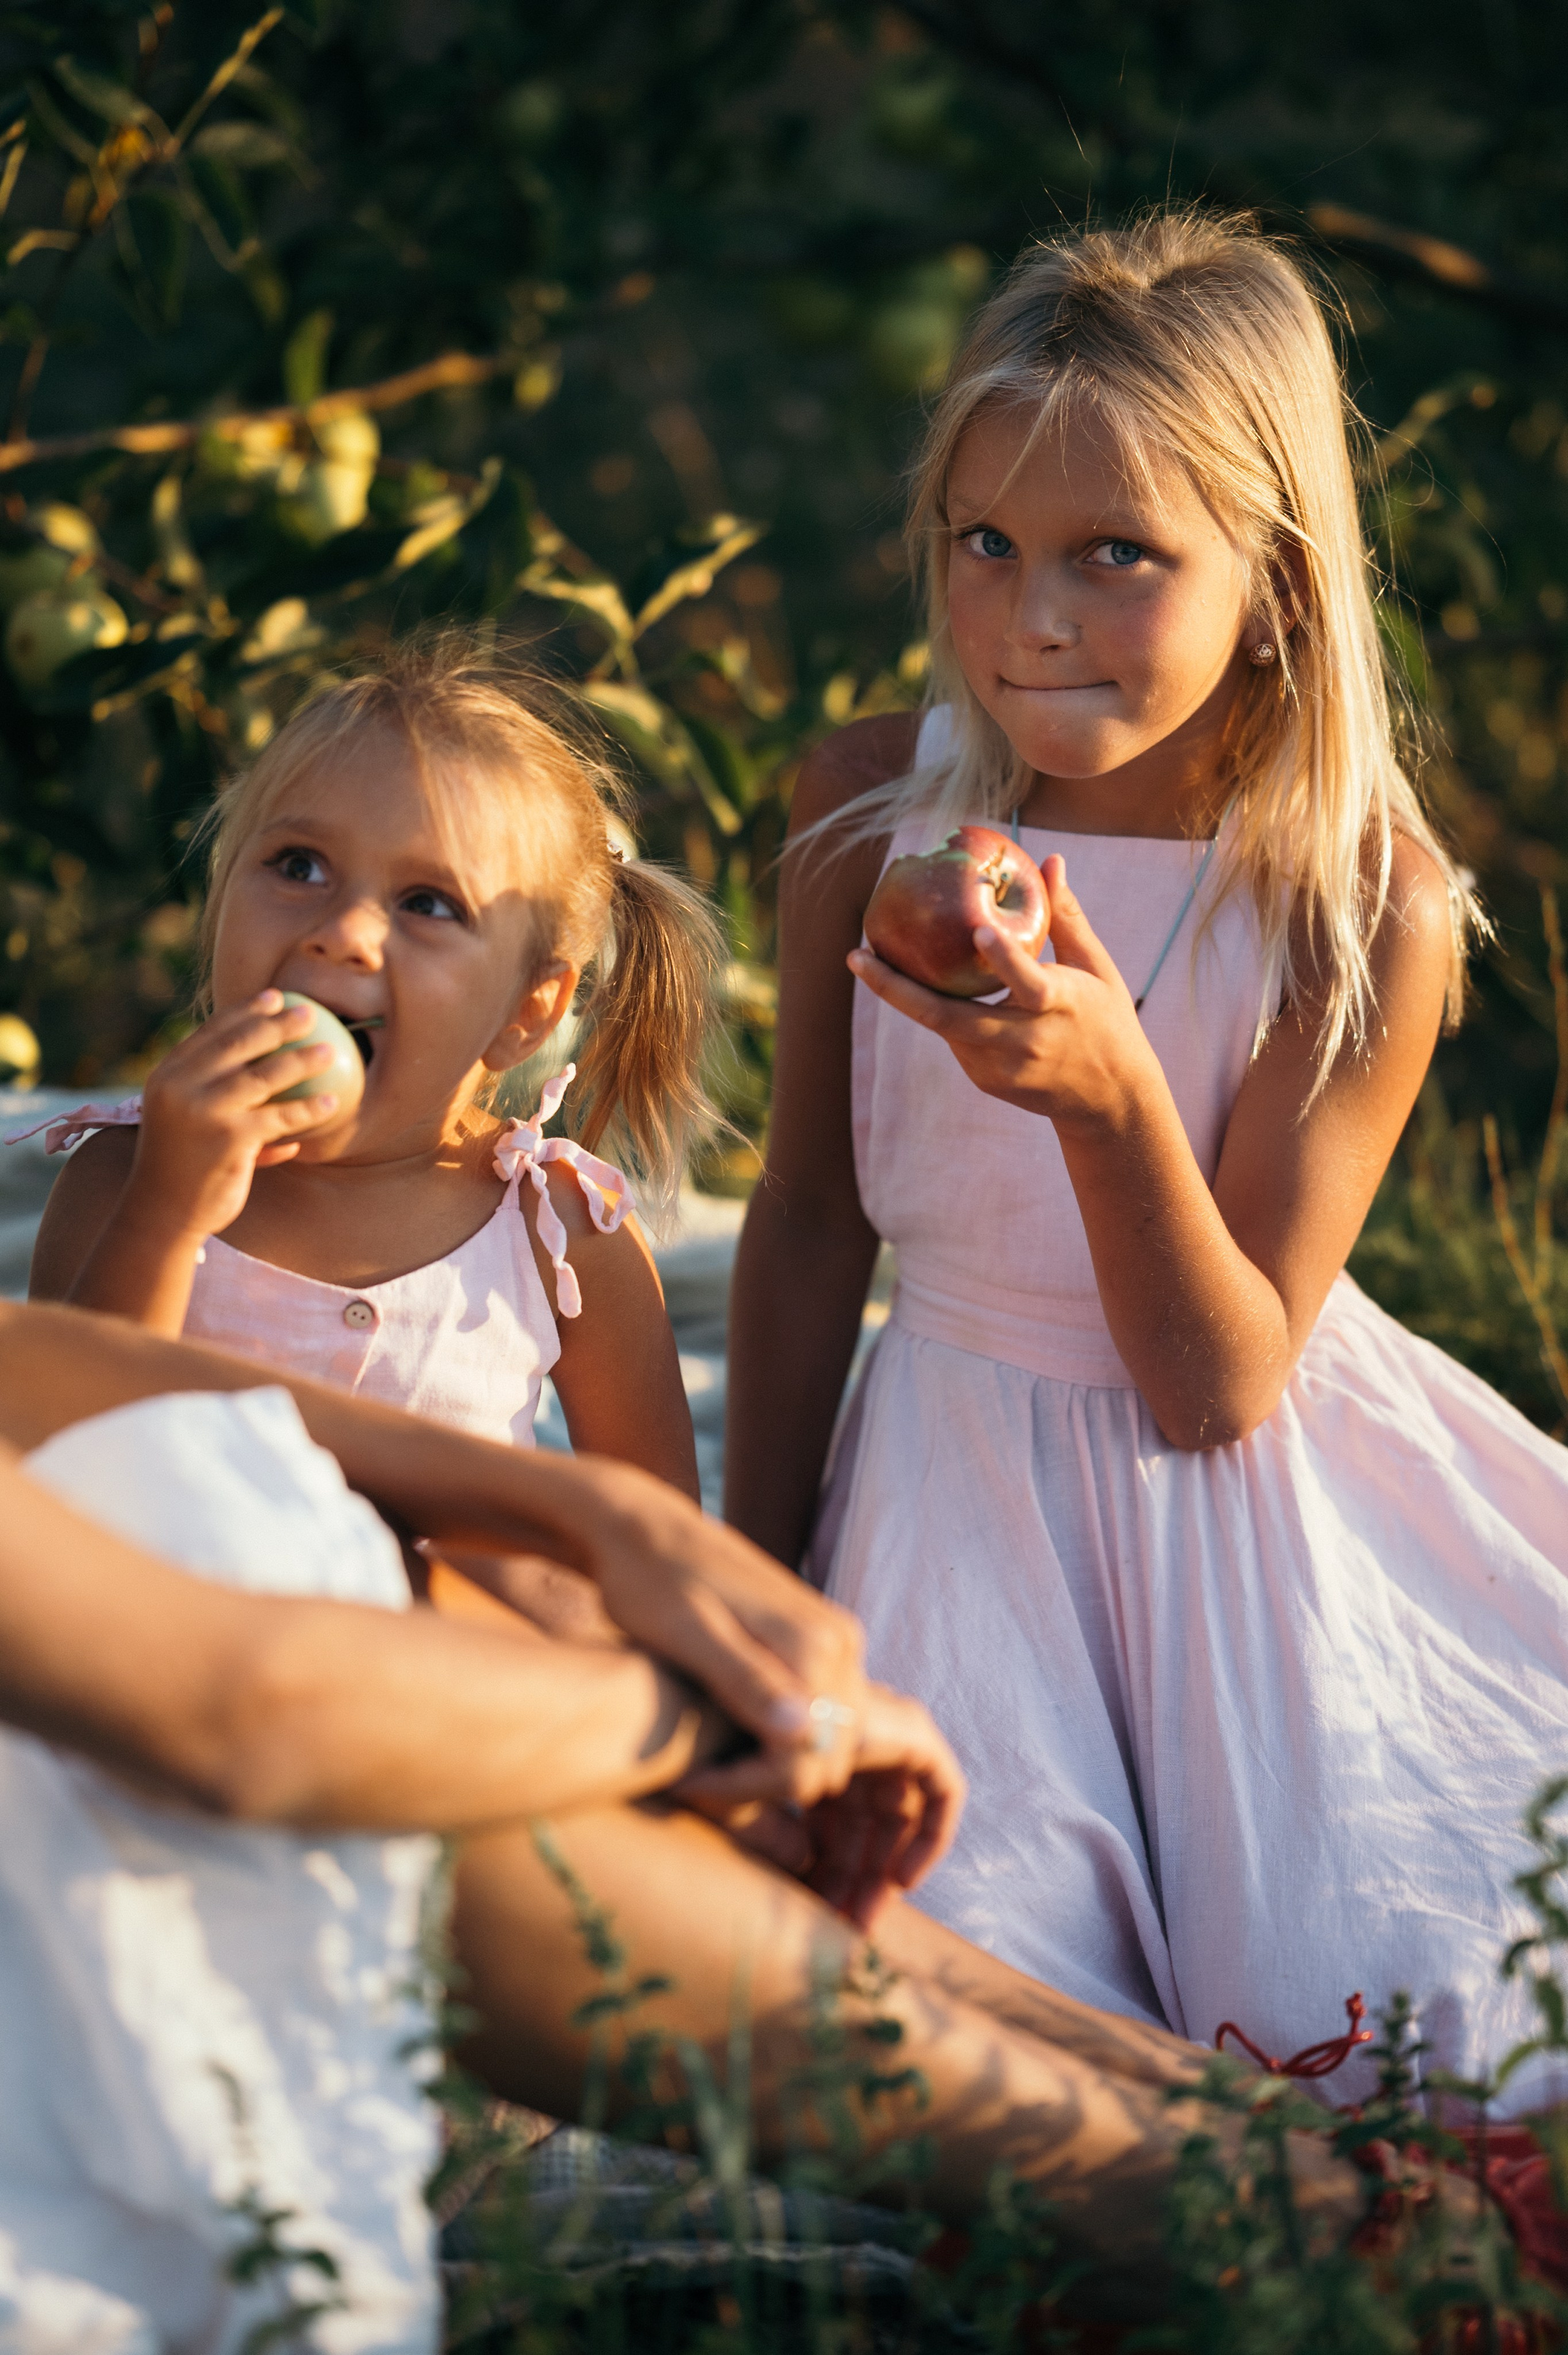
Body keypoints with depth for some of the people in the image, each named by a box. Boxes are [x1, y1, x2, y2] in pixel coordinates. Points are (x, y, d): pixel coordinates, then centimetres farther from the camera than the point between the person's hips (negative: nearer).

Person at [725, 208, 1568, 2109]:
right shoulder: (869, 809, -9)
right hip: (960, 1479, 2)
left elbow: (1219, 1388, -18)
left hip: (1248, 1501, -1)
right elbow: (808, 1220, 4)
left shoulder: (1370, 900, -18)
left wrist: (1109, 1094, -38)